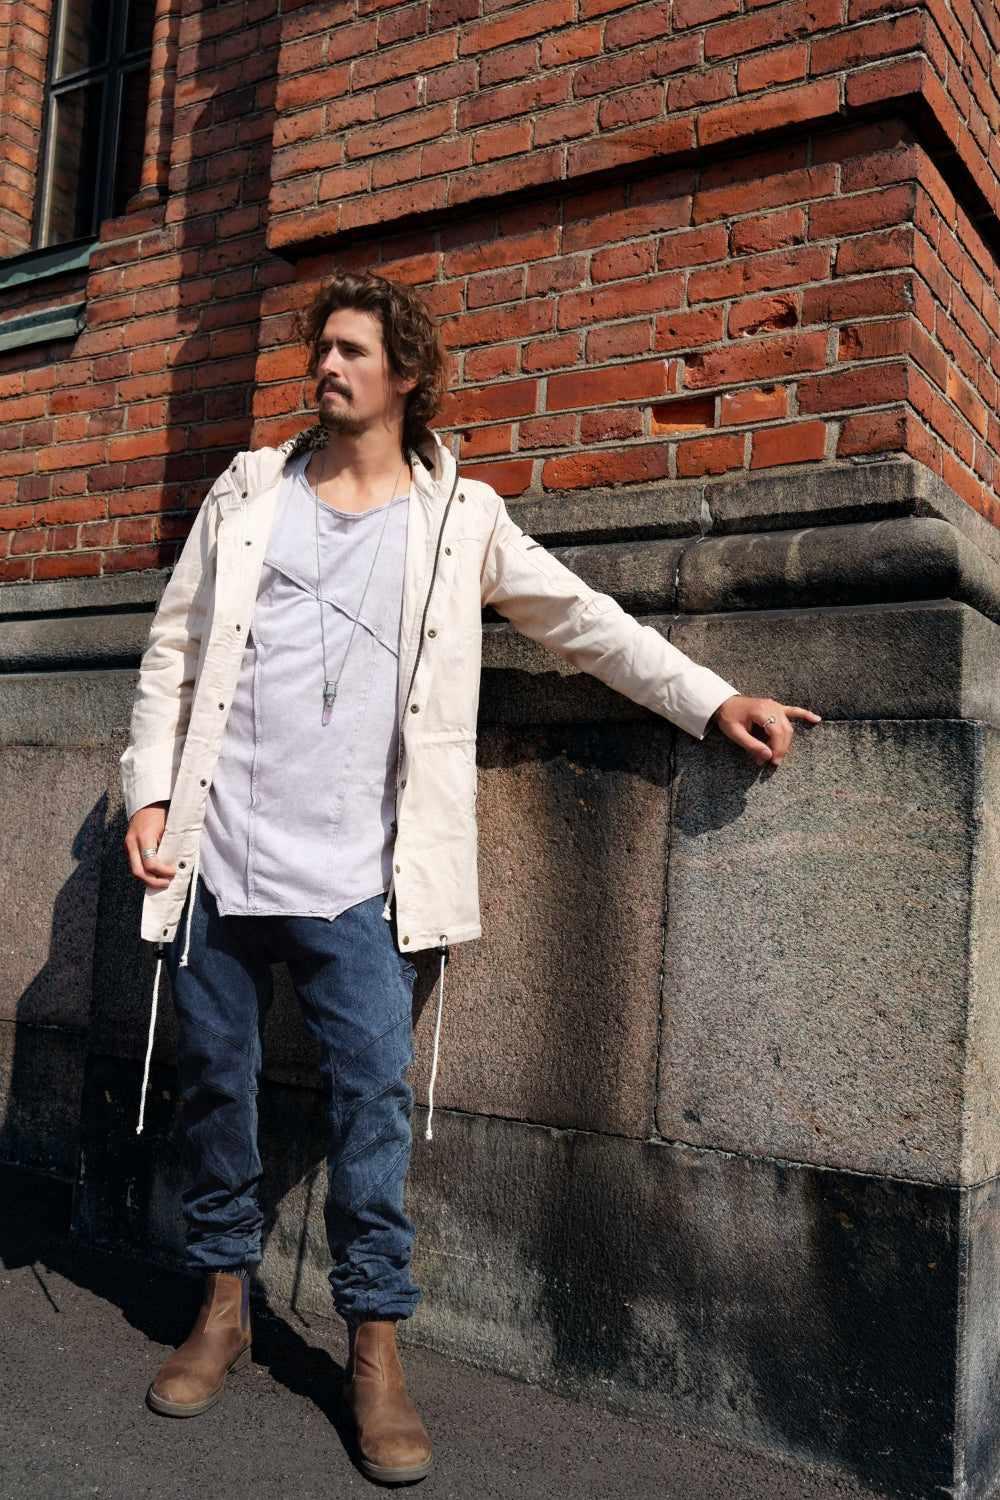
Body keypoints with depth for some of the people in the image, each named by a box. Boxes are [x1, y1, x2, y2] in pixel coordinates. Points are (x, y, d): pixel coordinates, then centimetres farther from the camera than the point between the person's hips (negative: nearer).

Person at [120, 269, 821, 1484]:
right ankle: (223, 1305, 31)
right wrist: (149, 789, 0)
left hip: (354, 877, -2)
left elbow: (583, 620, 3)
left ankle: (375, 1346, 14)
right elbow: (173, 648, 10)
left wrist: (712, 700, -6)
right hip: (215, 860, 3)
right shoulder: (248, 491, 10)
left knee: (372, 1099, -3)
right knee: (214, 1085, 11)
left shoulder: (459, 517, 6)